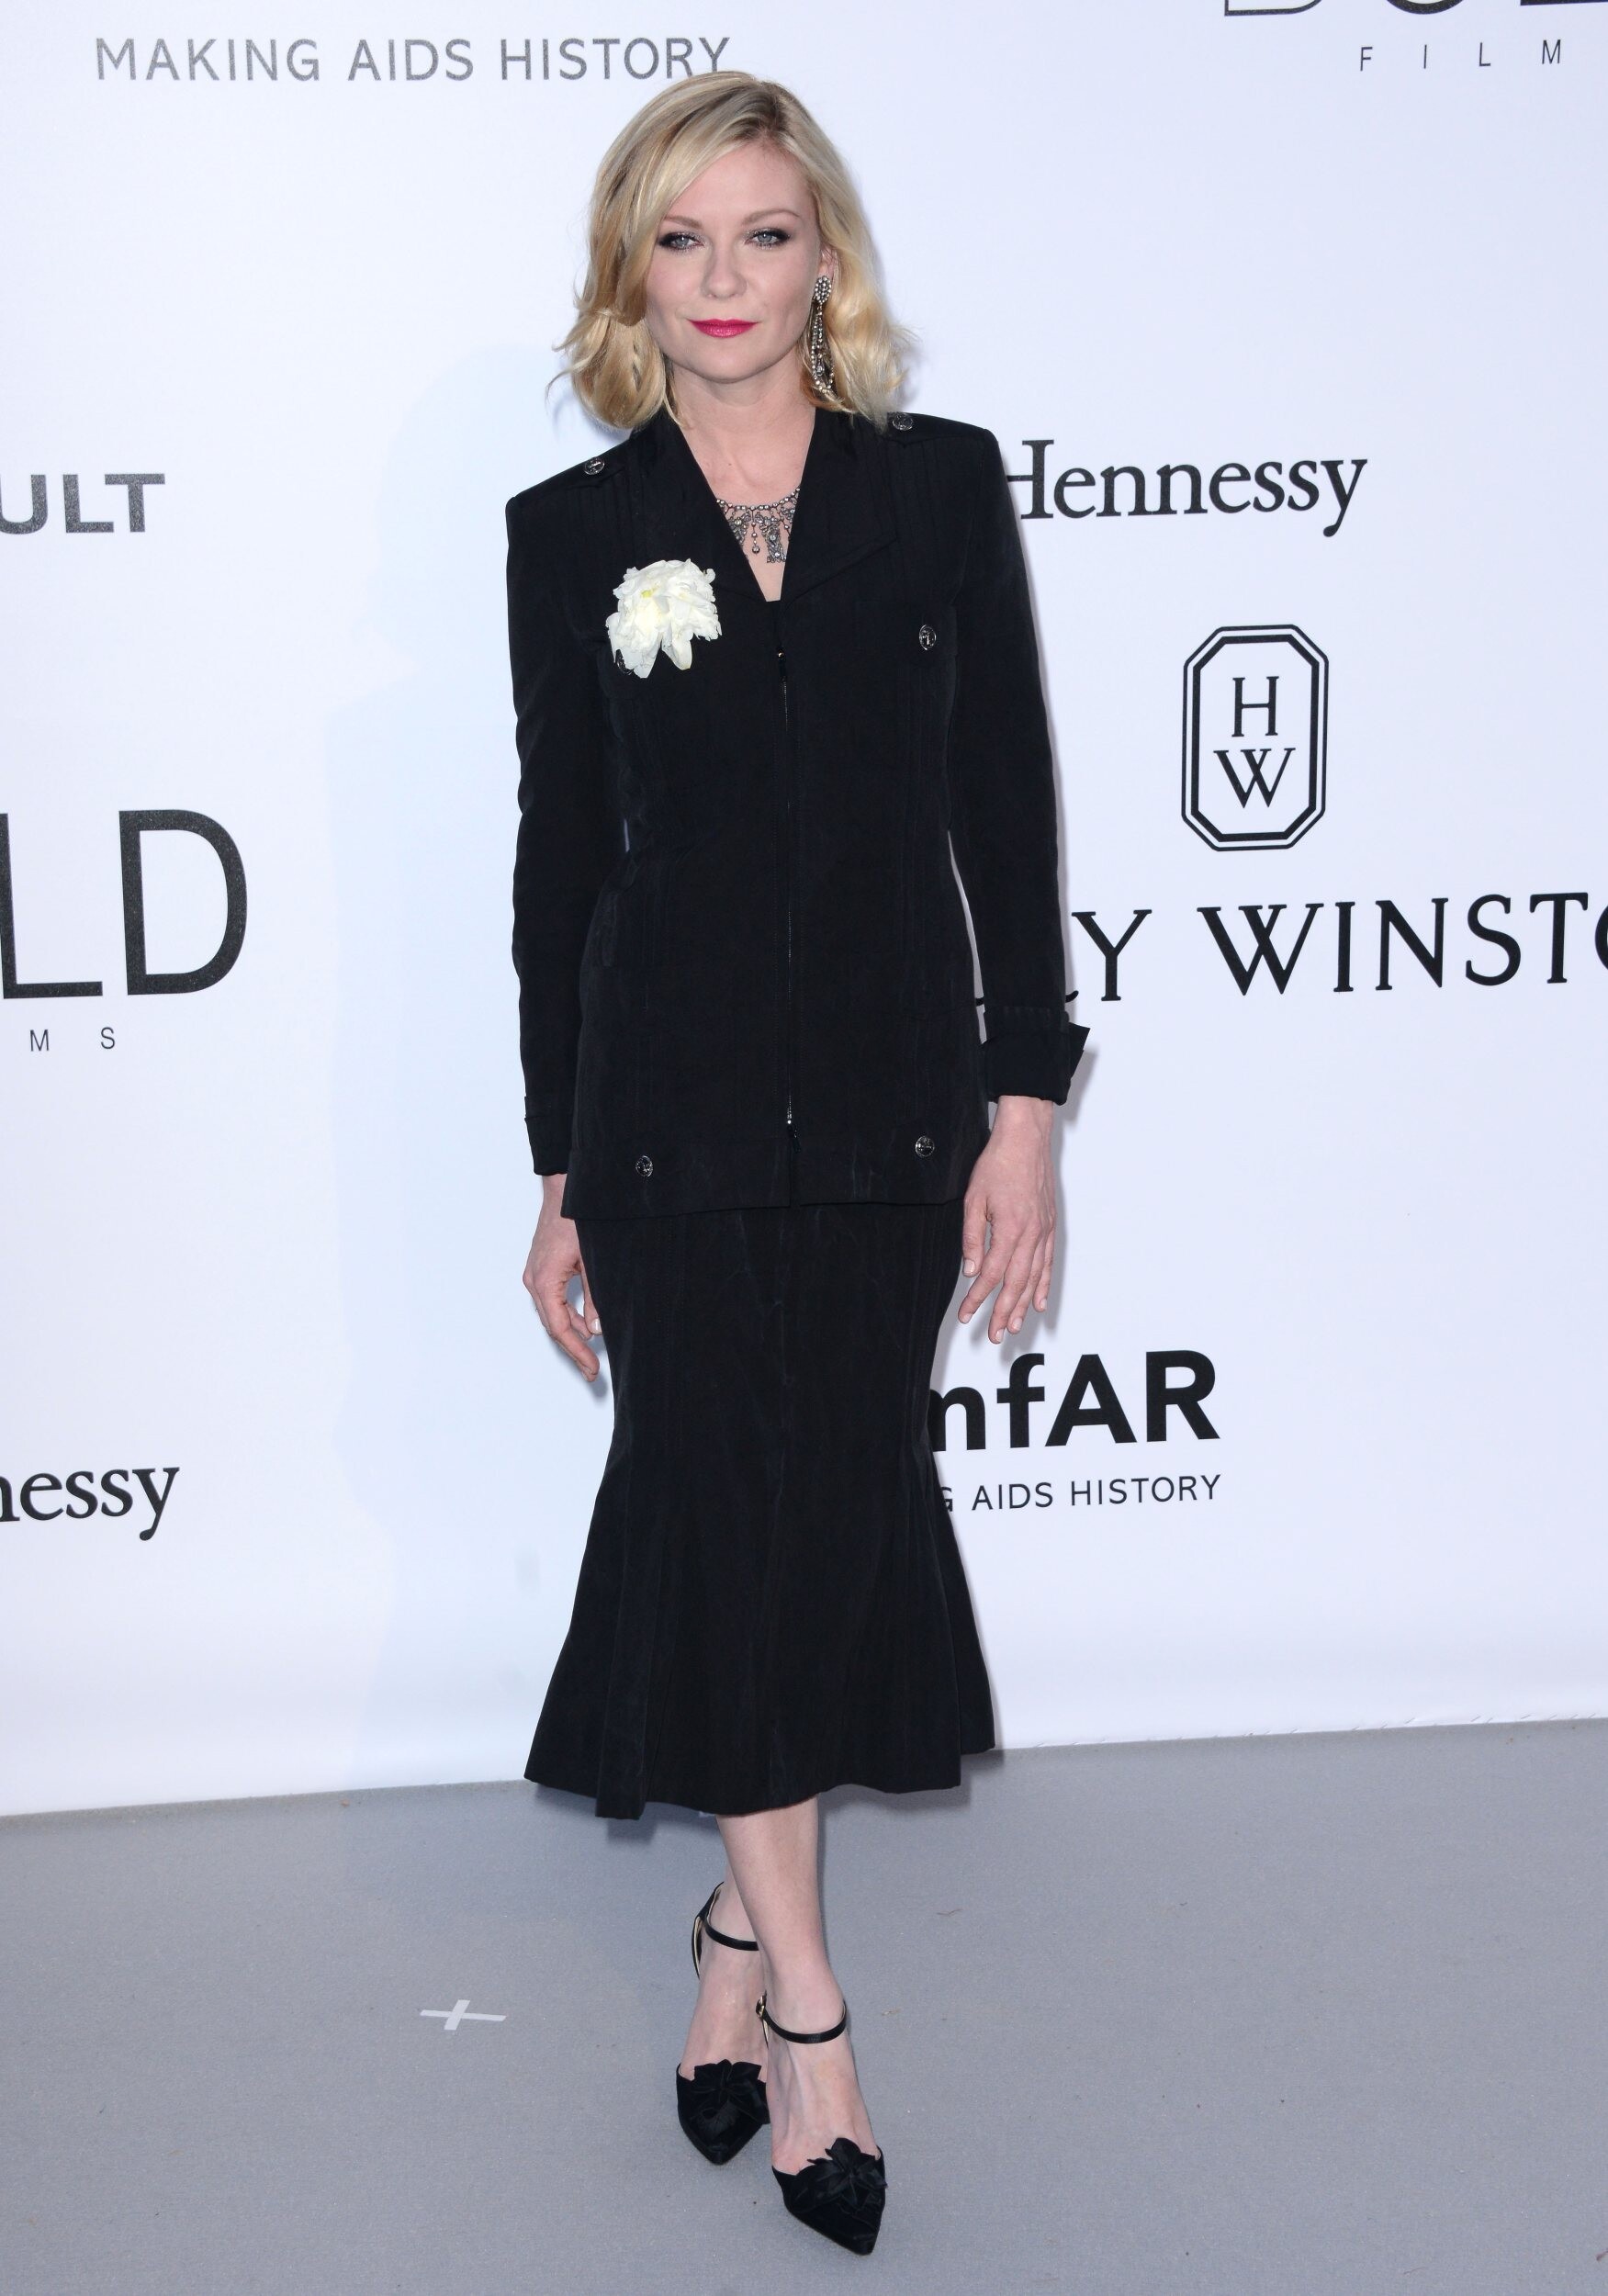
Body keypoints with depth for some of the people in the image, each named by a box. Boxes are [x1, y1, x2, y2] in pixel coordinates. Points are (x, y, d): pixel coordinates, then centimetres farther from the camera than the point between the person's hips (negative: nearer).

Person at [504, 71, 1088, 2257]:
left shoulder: (944, 485, 2)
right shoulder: (572, 531, 2)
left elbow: (1007, 808, 2)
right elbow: (561, 860, 5)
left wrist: (1027, 1106, -3)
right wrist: (560, 1172, 5)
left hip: (893, 1098, 1)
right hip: (672, 1108, 0)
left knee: (829, 1519, 7)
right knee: (728, 1518, 1)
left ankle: (736, 1937, 26)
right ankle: (800, 1997, 14)